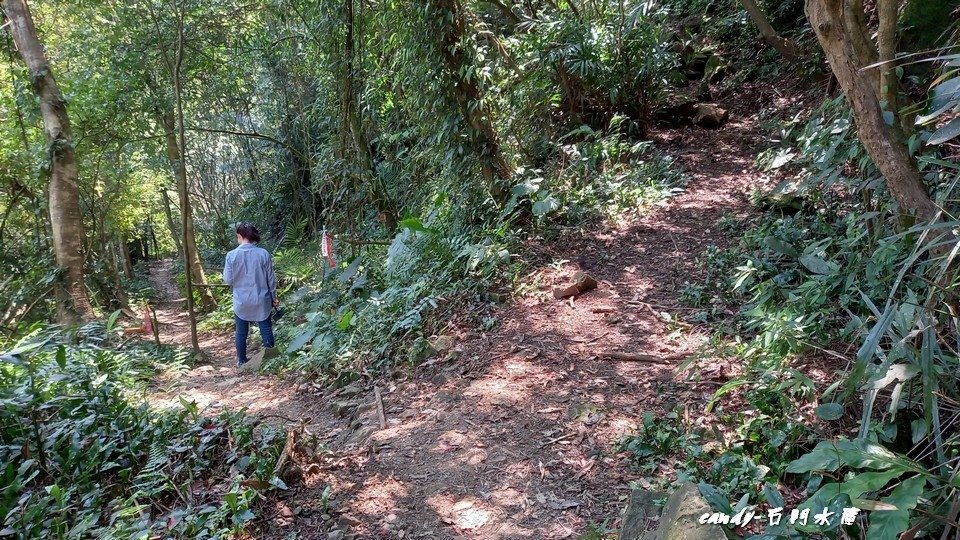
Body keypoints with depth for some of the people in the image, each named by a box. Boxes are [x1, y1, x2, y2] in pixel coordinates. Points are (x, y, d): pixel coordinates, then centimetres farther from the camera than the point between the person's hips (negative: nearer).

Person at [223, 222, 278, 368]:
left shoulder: (232, 255, -13)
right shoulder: (263, 254, -11)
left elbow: (228, 280, -6)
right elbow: (271, 279, -2)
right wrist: (274, 297, 10)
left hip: (241, 301, 0)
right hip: (261, 300, 0)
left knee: (241, 332, 14)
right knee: (266, 329, 11)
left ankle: (242, 361, 26)